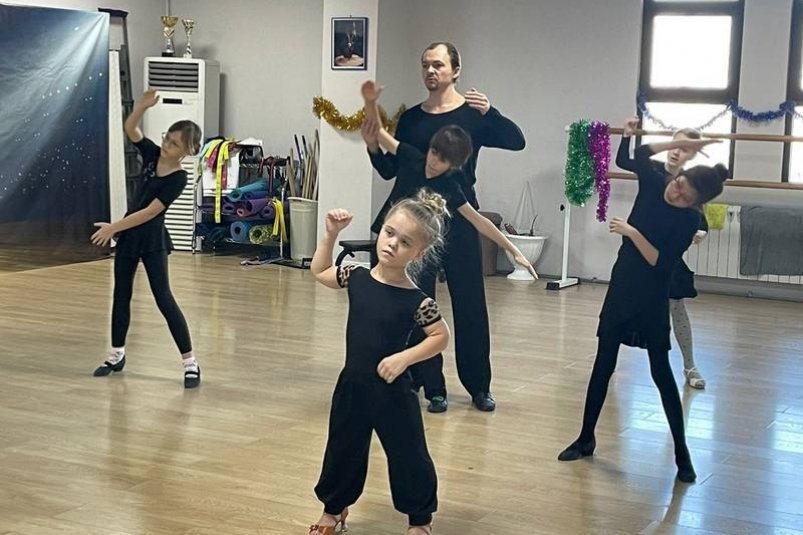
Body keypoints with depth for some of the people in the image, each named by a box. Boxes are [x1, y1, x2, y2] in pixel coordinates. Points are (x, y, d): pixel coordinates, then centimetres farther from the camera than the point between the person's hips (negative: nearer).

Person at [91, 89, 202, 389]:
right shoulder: (152, 154, 0)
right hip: (128, 235, 7)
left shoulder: (178, 178, -18)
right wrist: (144, 105, -23)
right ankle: (117, 355, 27)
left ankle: (190, 362, -2)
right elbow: (130, 128, -5)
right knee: (121, 295, 14)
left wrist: (113, 228, -20)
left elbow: (150, 212, -21)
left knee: (163, 298, -7)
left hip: (153, 240, -7)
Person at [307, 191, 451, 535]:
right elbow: (319, 272, 13)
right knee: (342, 452, 18)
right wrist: (331, 234, 2)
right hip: (352, 384, 4)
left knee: (408, 456, 9)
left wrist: (404, 358, -21)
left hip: (392, 390, -4)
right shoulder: (357, 278, -5)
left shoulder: (416, 300, -18)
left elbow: (441, 337, -10)